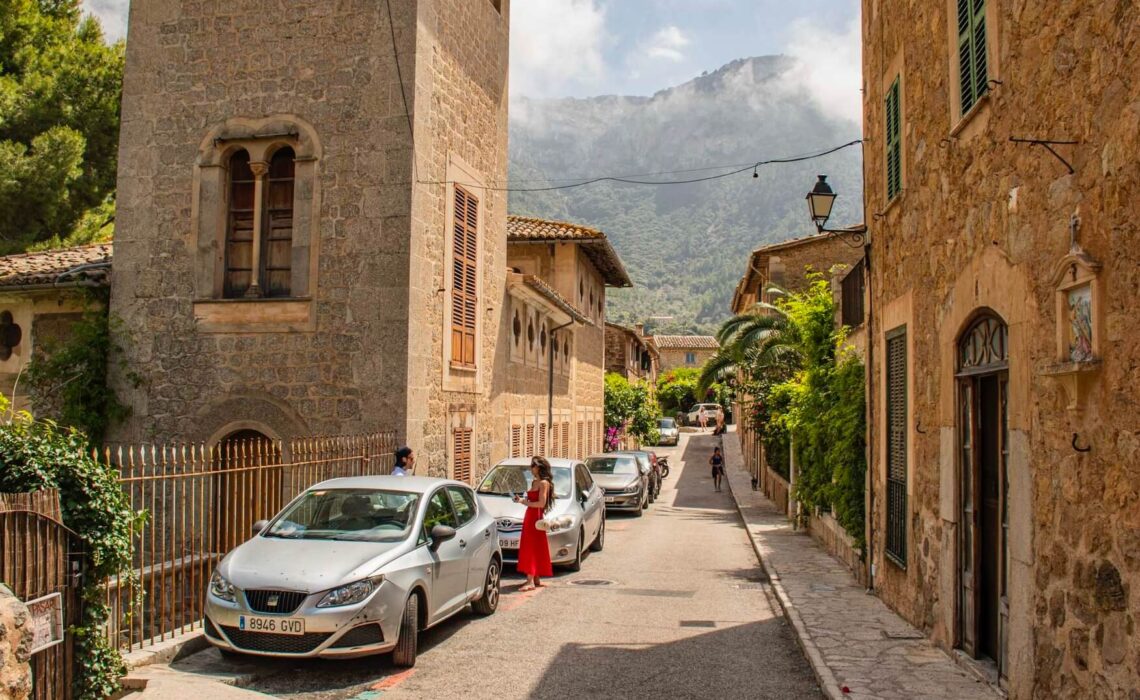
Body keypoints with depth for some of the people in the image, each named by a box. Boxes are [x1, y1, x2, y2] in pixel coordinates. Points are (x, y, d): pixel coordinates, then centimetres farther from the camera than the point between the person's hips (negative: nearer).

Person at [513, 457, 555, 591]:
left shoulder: (543, 483, -12)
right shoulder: (534, 482, 15)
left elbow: (541, 503, -18)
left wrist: (524, 502, -13)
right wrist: (522, 500, 3)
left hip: (536, 518, -9)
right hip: (529, 517, 9)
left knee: (531, 549, -12)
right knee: (535, 549, 12)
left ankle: (531, 581, -14)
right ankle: (536, 579, 18)